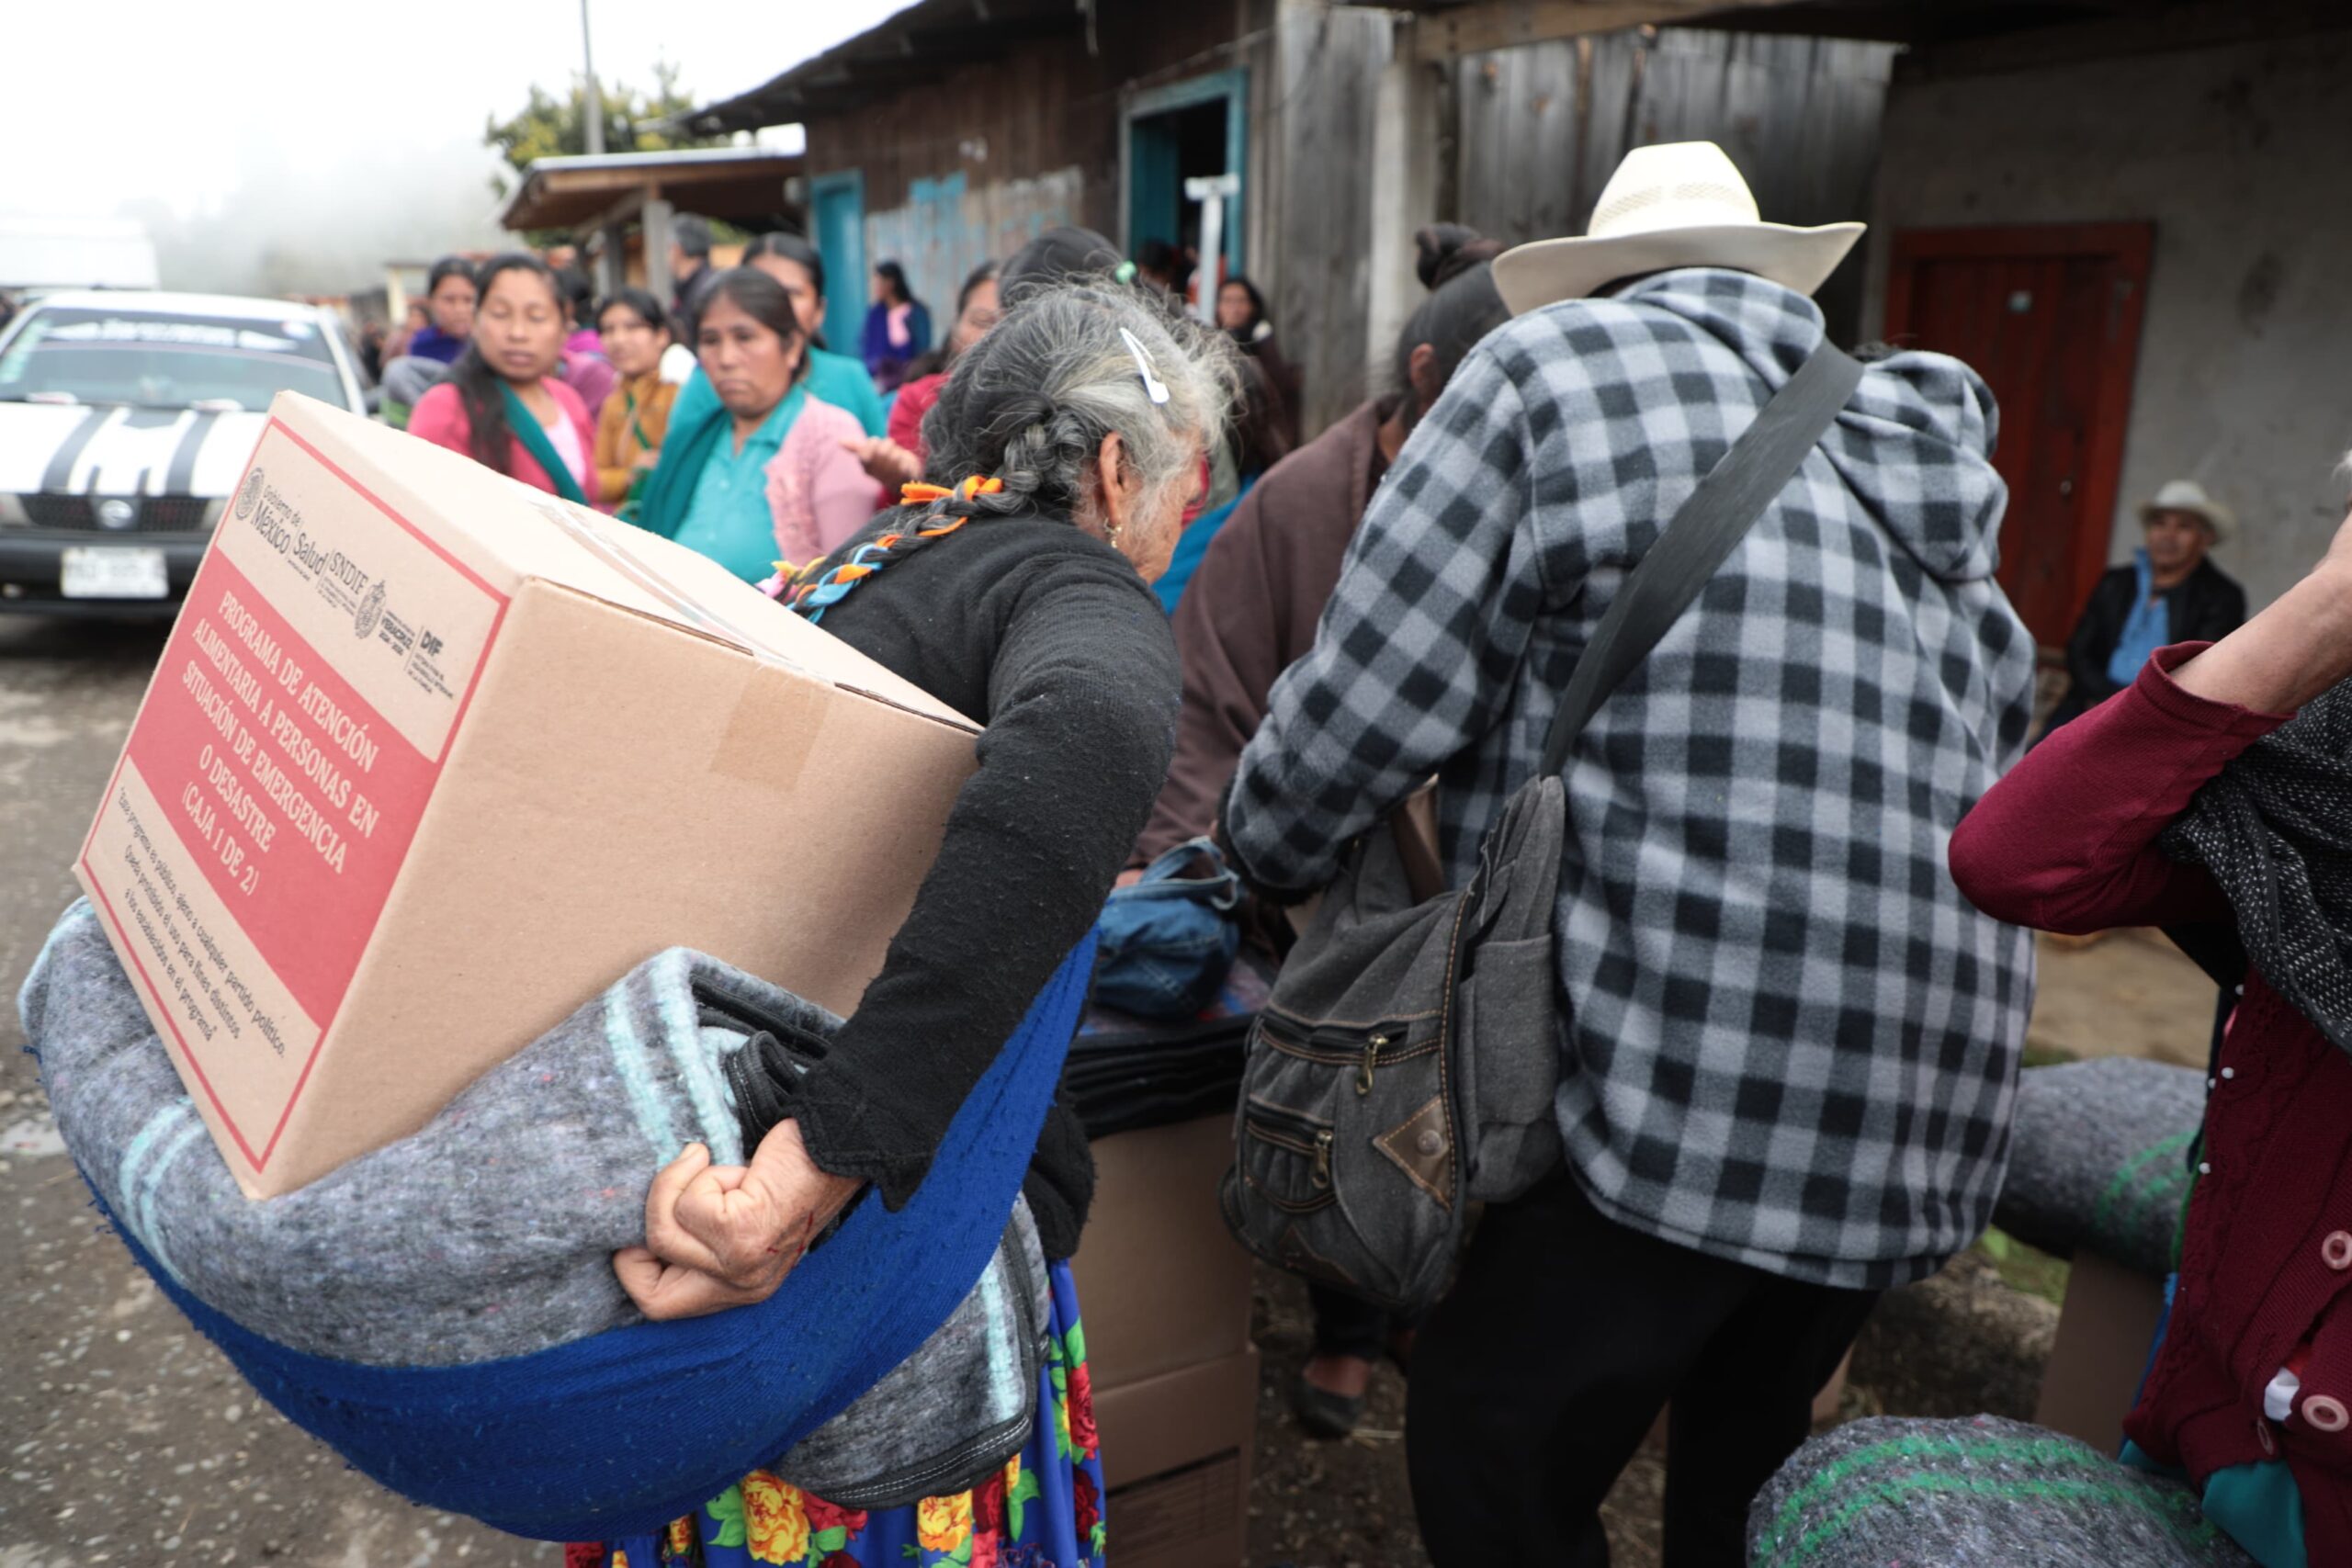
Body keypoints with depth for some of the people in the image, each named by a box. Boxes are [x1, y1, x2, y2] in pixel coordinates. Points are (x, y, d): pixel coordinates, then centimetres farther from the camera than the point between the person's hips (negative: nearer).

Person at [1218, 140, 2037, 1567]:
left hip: (1682, 1073, -8)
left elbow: (1365, 706, -7)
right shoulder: (1912, 448, 18)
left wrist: (1262, 862, 12)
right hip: (1928, 1092, 8)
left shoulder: (1556, 367, -2)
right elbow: (1996, 746, 17)